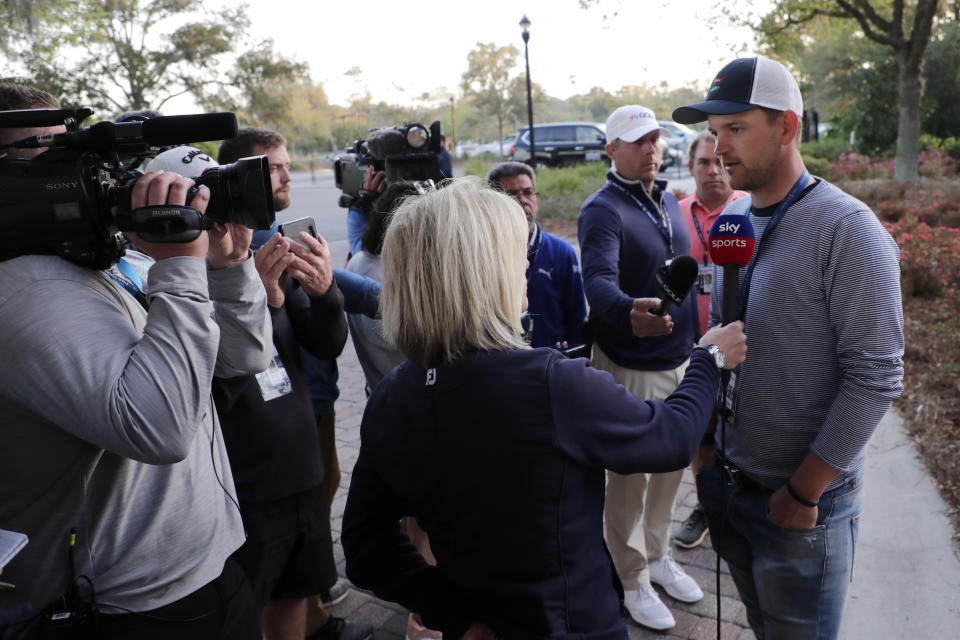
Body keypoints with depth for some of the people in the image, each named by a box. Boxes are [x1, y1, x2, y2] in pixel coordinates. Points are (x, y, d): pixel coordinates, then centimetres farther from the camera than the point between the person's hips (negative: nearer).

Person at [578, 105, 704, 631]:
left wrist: (697, 337, 17)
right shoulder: (603, 210, -16)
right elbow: (598, 280, -34)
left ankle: (658, 556, 41)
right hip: (629, 368, -7)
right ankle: (632, 581, 26)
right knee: (629, 475, 7)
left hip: (679, 358, 8)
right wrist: (629, 313, -54)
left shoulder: (669, 201, 9)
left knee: (671, 465, 20)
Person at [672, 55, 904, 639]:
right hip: (726, 480, 6)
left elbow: (876, 378, -20)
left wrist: (803, 493, -16)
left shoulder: (848, 230, -18)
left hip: (804, 503, -6)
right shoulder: (730, 219, 3)